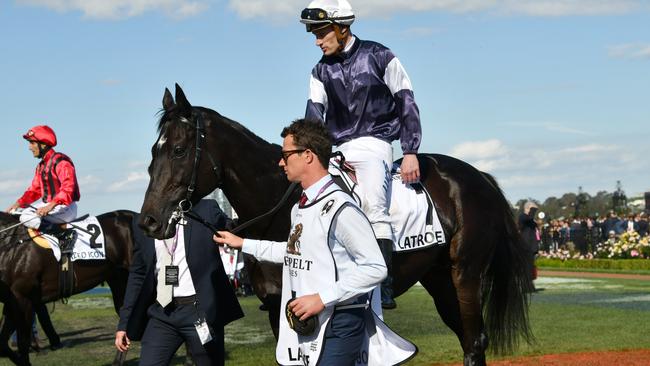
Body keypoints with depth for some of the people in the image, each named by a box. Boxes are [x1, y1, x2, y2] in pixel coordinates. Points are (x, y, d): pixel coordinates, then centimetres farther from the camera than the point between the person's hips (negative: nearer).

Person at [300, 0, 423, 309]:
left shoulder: (379, 57, -2)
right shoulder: (321, 72, 12)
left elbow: (407, 104, -1)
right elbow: (314, 116, 4)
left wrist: (410, 153, -7)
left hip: (374, 145, -7)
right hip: (340, 150, 7)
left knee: (374, 205, -29)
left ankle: (384, 288, -34)